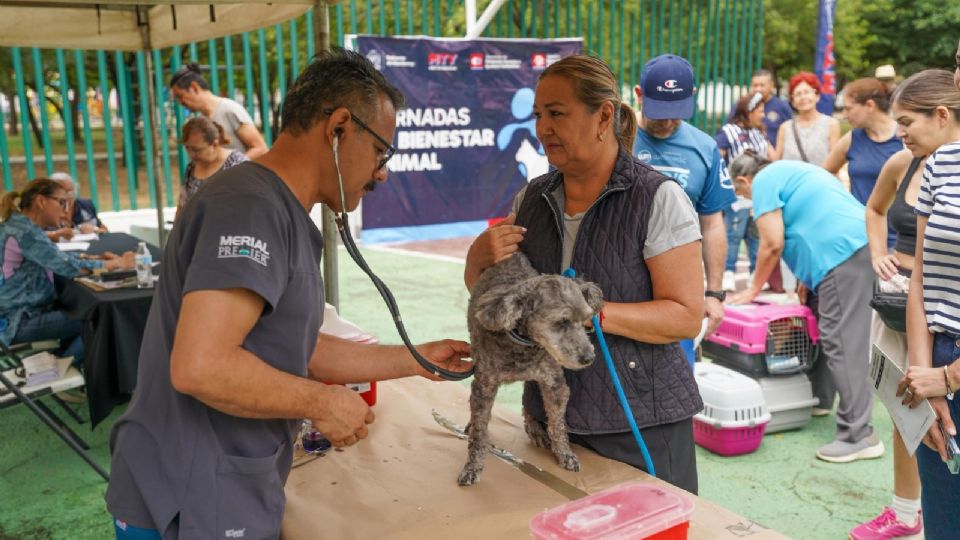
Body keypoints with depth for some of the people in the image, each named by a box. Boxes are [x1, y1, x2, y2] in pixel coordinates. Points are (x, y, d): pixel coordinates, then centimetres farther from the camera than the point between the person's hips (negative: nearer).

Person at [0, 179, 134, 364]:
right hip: (19, 323, -10)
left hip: (26, 311, 10)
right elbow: (66, 266, -24)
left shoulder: (21, 225, 9)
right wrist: (118, 263, -16)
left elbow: (57, 257, 15)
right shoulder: (25, 231, -21)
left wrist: (97, 258, 1)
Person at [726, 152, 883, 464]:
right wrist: (805, 284, 30)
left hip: (841, 252, -10)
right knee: (831, 333, 18)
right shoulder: (788, 171, 29)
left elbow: (772, 244, -6)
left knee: (841, 342, -11)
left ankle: (858, 436, -11)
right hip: (861, 243, 10)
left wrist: (754, 289, 6)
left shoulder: (763, 182, 0)